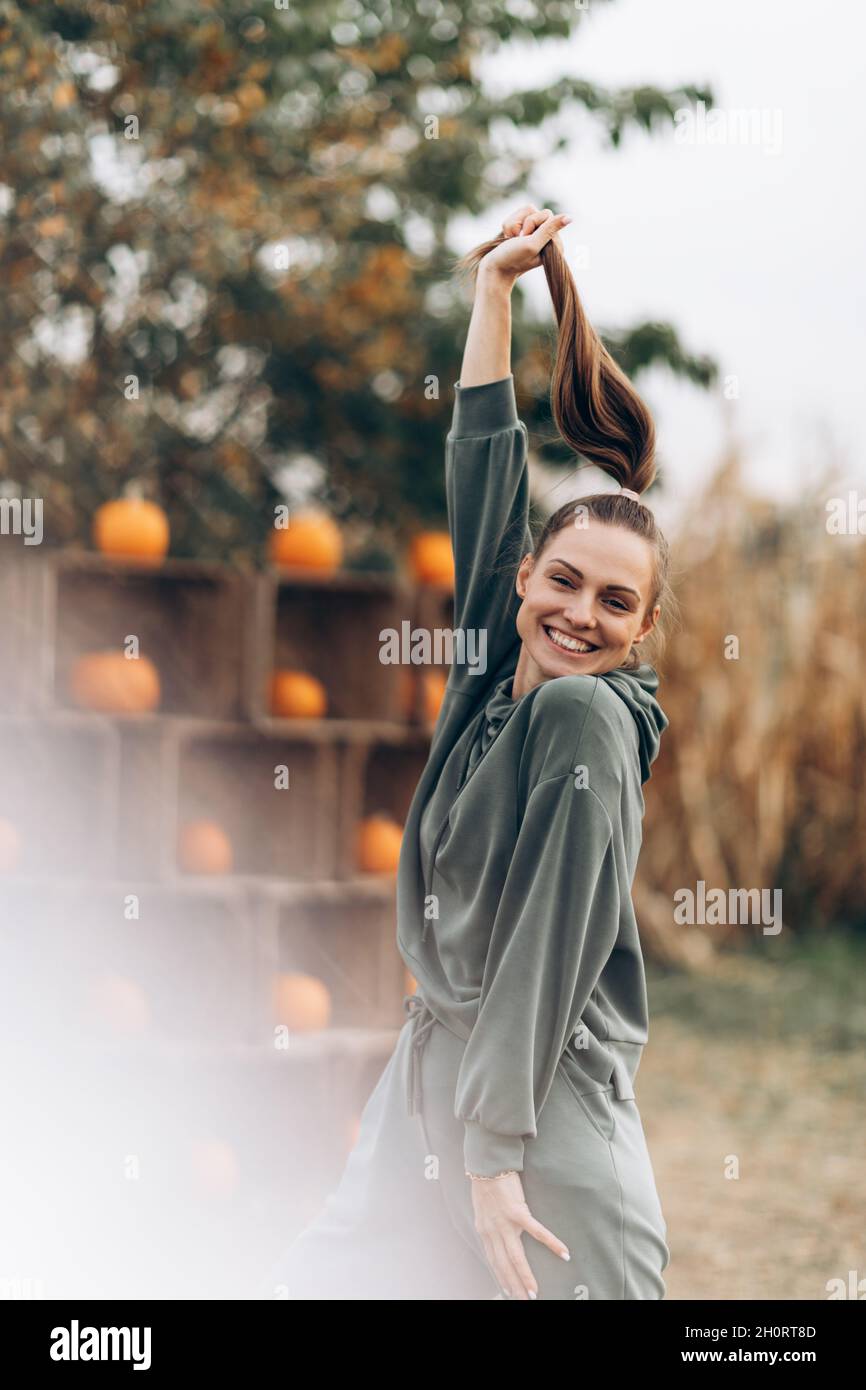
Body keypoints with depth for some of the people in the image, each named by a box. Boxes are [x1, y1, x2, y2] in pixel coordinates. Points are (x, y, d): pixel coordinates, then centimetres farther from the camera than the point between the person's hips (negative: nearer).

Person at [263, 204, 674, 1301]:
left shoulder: (588, 717, -14)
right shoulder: (499, 672, 5)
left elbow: (551, 941, -18)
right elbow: (483, 467, 12)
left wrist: (496, 1158, -20)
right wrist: (495, 285, 16)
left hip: (544, 1120, -8)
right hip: (433, 1080, 8)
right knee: (309, 1289, 8)